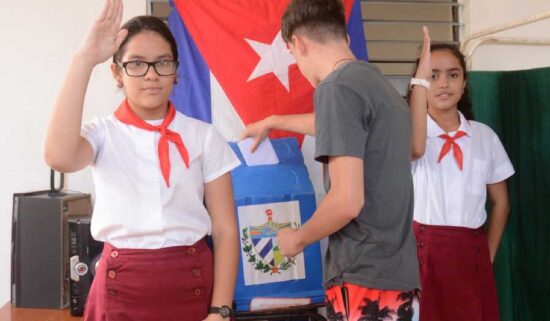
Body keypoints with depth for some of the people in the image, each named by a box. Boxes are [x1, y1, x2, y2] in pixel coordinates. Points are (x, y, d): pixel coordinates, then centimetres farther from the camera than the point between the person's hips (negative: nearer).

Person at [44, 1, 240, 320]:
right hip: (122, 285, 0)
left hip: (192, 282, 0)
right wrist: (85, 59, -22)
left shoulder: (203, 136, -1)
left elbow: (225, 231, -2)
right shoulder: (103, 133, 0)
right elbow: (59, 157, -25)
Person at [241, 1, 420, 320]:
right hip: (396, 270, 8)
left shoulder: (338, 87, -14)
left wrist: (298, 238, -2)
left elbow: (347, 201, -21)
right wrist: (272, 122, 48)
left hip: (364, 275, -8)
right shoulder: (379, 82, 12)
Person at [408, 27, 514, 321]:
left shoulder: (484, 136, 7)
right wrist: (421, 77, -28)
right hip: (423, 250, -3)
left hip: (471, 252, 3)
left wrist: (488, 256, 7)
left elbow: (500, 202, 14)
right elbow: (415, 148, -30)